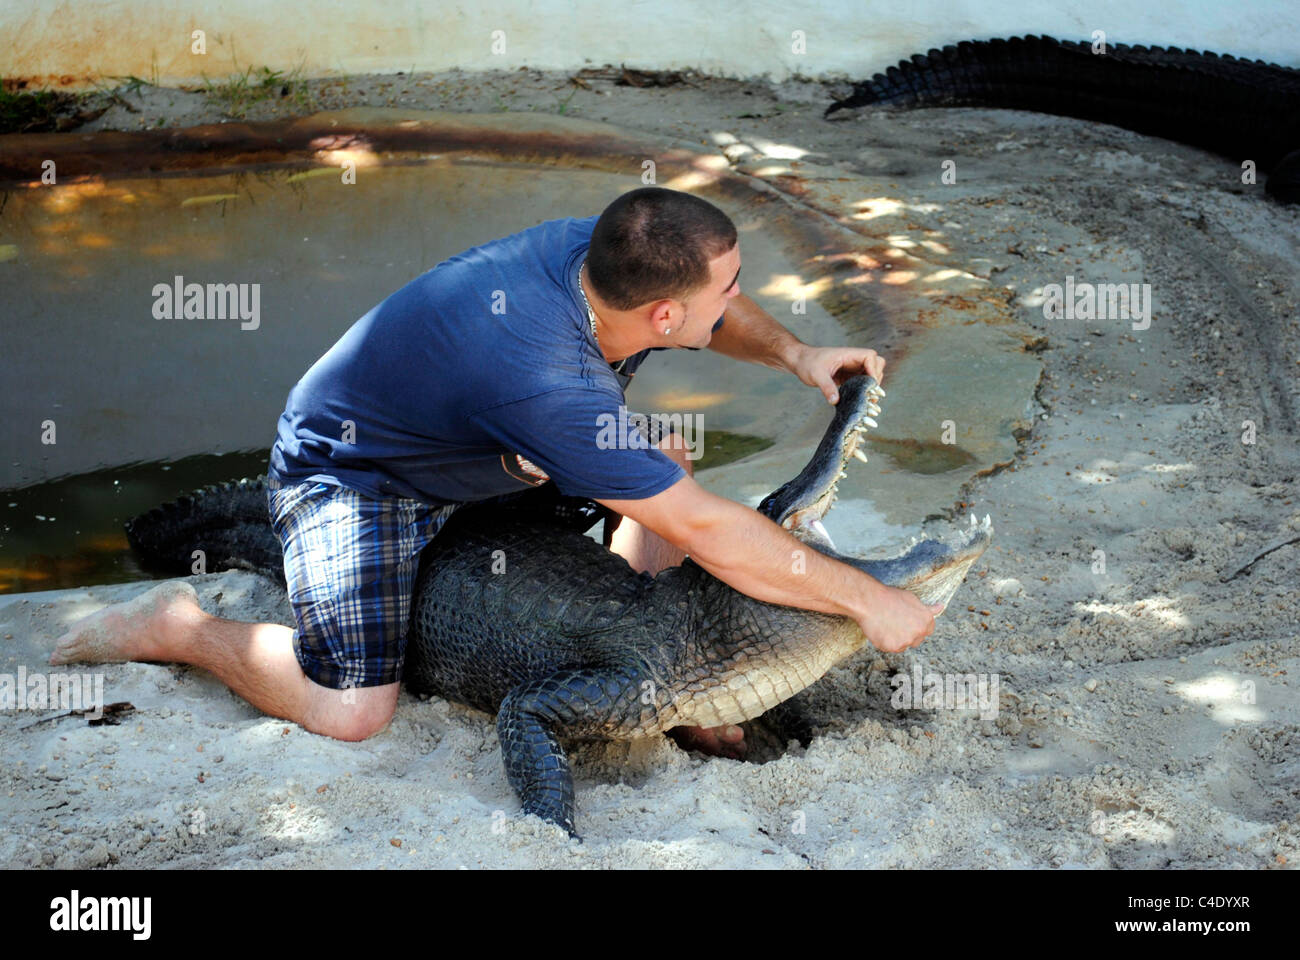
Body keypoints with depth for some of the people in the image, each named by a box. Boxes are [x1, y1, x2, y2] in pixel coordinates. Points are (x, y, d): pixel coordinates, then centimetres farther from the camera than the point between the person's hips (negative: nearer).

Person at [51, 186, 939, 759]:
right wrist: (868, 601, -28)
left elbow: (721, 315, 8)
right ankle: (175, 626, 3)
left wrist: (792, 353, -11)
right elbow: (710, 534, -36)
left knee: (664, 472, 4)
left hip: (468, 446, 9)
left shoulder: (604, 255, -18)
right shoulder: (544, 379, -41)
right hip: (347, 470, -9)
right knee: (351, 711, -21)